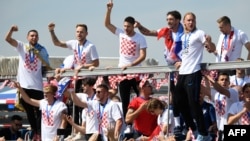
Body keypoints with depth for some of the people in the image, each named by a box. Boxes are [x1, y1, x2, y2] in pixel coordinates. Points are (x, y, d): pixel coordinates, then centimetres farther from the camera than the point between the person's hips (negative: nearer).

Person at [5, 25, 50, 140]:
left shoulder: (42, 50, 4)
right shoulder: (22, 46, 4)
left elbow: (47, 65, 0)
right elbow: (8, 39, -11)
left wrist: (39, 56, -15)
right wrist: (11, 30, -28)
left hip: (37, 85, -1)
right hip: (24, 85, 1)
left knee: (39, 110, -1)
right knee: (29, 111, 10)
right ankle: (34, 132, 20)